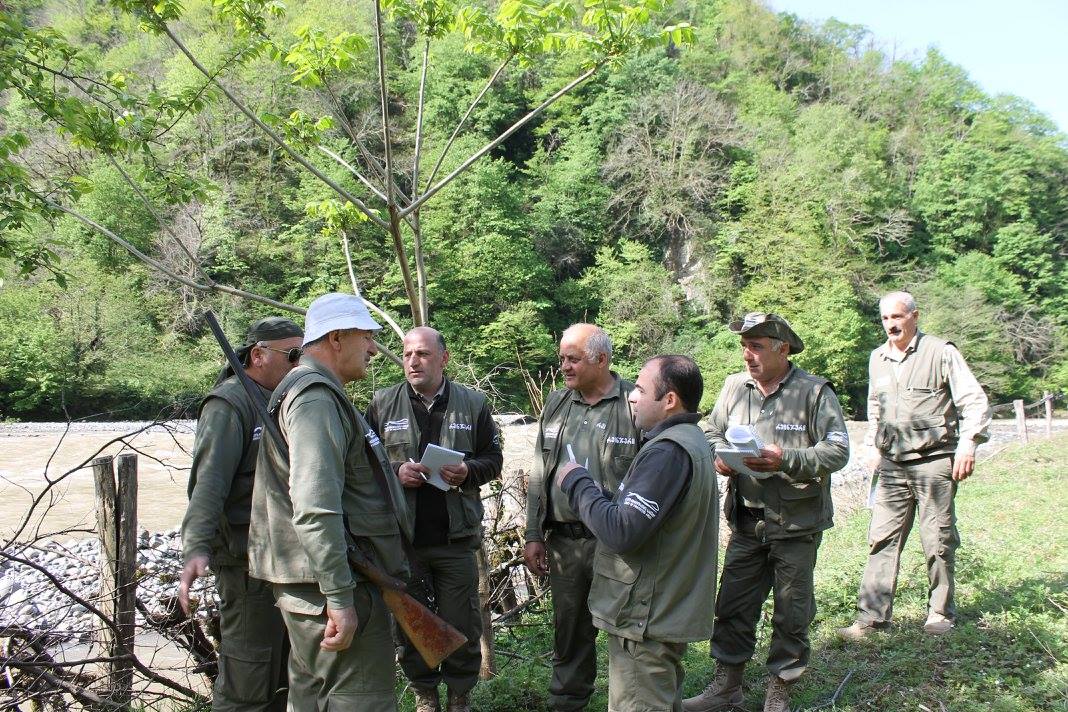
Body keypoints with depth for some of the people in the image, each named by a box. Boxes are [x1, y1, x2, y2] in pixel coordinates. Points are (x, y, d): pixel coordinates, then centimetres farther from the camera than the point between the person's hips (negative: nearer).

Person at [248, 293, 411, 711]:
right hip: (332, 583, -11)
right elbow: (316, 507, -27)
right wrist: (340, 599, -27)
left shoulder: (308, 391, 18)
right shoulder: (316, 397, -18)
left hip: (307, 585, 11)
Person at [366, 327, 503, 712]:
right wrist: (395, 472, -13)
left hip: (455, 536, 0)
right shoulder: (382, 403, 3)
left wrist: (468, 471, -12)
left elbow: (493, 459, 8)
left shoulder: (473, 403, 4)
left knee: (461, 622, 8)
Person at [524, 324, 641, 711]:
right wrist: (533, 535, 10)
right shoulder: (556, 404, 9)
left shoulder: (635, 404, -9)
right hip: (563, 541, 5)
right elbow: (539, 475, 13)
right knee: (569, 628, 16)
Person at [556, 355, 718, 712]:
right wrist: (590, 489, 2)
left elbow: (621, 531, -27)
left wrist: (577, 482, -14)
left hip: (645, 617, -10)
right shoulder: (692, 441, 12)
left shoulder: (667, 451, -22)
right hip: (673, 611, 10)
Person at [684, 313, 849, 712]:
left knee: (791, 612, 10)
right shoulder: (734, 386, 1)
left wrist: (786, 460, -25)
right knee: (732, 606, 11)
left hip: (796, 524, -4)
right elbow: (714, 433, 13)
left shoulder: (815, 392, -12)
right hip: (746, 520, 4)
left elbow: (837, 450, -13)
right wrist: (719, 456, -9)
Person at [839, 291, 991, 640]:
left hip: (934, 462, -5)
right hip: (891, 466, 5)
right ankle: (872, 615, 3)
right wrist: (873, 446, 20)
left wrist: (967, 443, -15)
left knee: (938, 540, 4)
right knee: (882, 539, 1)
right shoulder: (877, 358, 14)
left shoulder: (941, 352, -4)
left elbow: (974, 401, -5)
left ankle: (941, 612, 20)